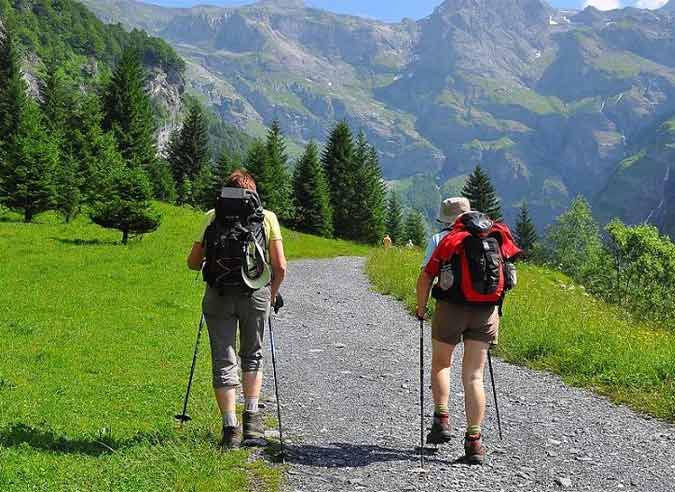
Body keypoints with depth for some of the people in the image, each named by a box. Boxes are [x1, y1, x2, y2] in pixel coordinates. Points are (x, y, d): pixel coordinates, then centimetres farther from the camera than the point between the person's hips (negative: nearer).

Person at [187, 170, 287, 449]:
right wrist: (273, 292, 18)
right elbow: (280, 266, 1)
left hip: (219, 296, 0)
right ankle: (252, 417, 15)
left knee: (224, 361, 6)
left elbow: (193, 263, 5)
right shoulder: (267, 217, 6)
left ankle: (230, 427, 2)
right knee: (252, 356, 20)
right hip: (256, 293, 1)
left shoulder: (213, 216, 6)